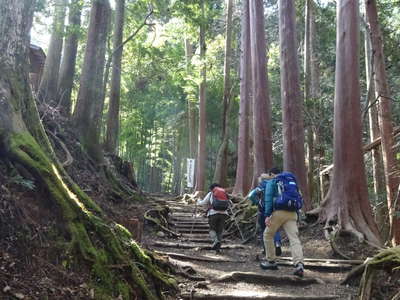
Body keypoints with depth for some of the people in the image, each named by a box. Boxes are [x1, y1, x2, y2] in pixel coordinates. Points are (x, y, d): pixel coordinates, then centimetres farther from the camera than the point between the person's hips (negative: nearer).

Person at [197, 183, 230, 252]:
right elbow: (229, 203, 19)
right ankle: (218, 247, 9)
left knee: (212, 229, 12)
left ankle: (215, 241, -12)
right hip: (223, 213, 3)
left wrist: (198, 201, 30)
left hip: (213, 213, -3)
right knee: (220, 230, 11)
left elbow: (203, 203, 10)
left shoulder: (210, 194, 10)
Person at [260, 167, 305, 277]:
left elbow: (268, 198, -6)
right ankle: (299, 264, -25)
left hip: (278, 212, -4)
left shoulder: (271, 182, 8)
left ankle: (271, 261, 20)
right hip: (292, 213, 4)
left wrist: (267, 215, -12)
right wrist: (297, 216, 25)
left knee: (268, 235, 16)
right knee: (294, 239, -6)